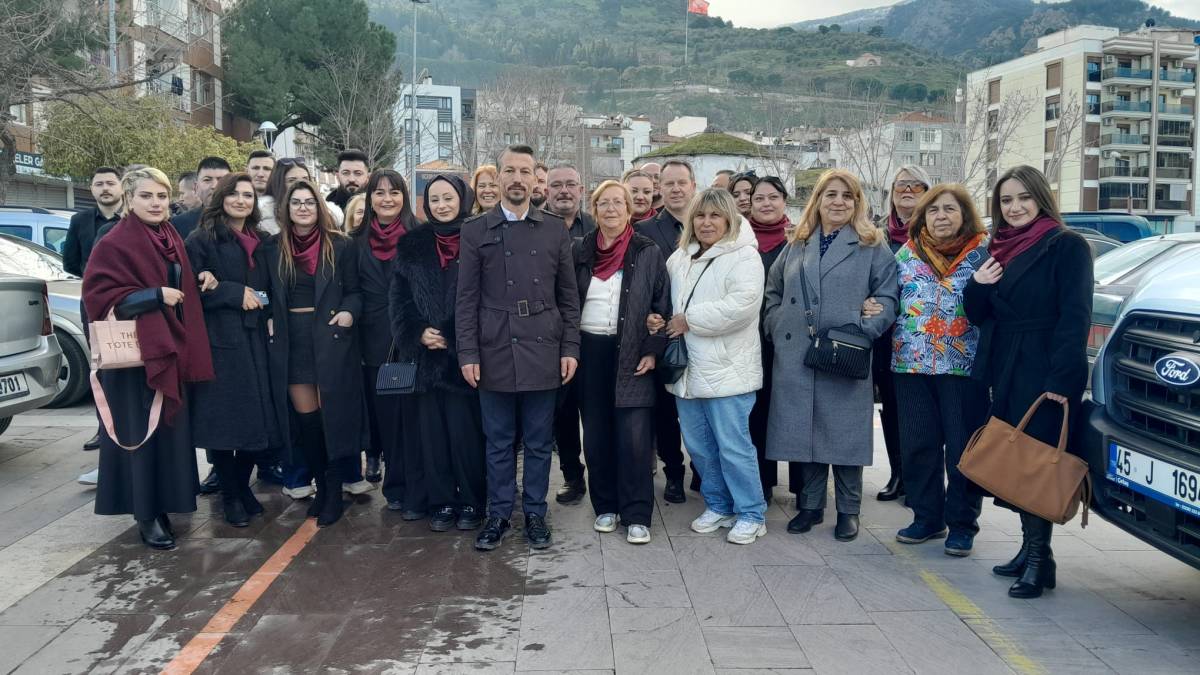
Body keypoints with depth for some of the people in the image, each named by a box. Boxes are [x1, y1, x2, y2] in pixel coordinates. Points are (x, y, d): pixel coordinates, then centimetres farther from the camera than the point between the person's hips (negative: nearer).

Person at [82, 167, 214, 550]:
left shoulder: (173, 240, 11)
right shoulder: (113, 244, -10)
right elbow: (97, 296, -17)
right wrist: (156, 295, -21)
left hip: (173, 350, 7)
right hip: (135, 353, -7)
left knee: (171, 429, 11)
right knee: (140, 433, 0)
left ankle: (163, 501, 24)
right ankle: (146, 514, 10)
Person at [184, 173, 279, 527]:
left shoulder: (263, 242, 16)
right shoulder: (200, 240, 0)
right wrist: (235, 293, -13)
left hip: (255, 340, 5)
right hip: (219, 341, -4)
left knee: (258, 417, 3)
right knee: (224, 420, -2)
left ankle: (242, 488, 21)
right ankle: (230, 497, 11)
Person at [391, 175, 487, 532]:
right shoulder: (412, 245, 9)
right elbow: (399, 298, 9)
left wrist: (461, 341, -10)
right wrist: (417, 334, -6)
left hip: (466, 354, -3)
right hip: (426, 354, 3)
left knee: (466, 430, -2)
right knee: (432, 430, 5)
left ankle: (471, 502, 13)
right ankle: (442, 502, 17)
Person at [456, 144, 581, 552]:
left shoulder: (555, 229, 7)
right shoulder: (475, 230, 4)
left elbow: (569, 296, 8)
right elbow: (467, 299, 2)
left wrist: (570, 348, 1)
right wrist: (468, 354, -4)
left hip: (542, 353, 1)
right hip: (495, 354, -1)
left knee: (539, 443, 9)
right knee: (498, 443, 9)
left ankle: (535, 514, 23)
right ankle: (498, 515, 22)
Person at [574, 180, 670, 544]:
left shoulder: (648, 253, 1)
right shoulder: (580, 251, 7)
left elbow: (662, 305, 0)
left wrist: (652, 351, -8)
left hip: (632, 355, -3)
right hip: (589, 352, 3)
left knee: (634, 438, -6)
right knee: (596, 435, 8)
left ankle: (636, 516, 4)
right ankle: (605, 506, 21)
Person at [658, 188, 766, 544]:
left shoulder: (743, 256, -8)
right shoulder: (680, 258, 14)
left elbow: (742, 303, -22)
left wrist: (690, 320, -16)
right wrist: (659, 318, -1)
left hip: (726, 369, -7)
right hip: (688, 368, 7)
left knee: (733, 446, -2)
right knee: (698, 445, 14)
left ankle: (751, 514, 14)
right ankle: (718, 506, 30)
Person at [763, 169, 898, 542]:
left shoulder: (872, 246, 3)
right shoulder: (796, 244, 14)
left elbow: (887, 297, -3)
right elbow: (773, 291, 19)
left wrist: (861, 331, -14)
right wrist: (777, 328, 6)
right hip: (795, 357, 3)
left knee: (844, 433, 2)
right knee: (804, 430, 8)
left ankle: (848, 510, 18)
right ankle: (810, 504, 22)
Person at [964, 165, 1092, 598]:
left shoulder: (1067, 246, -6)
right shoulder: (999, 249, 15)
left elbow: (1075, 317, -13)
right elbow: (979, 315, 16)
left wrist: (1062, 379, -21)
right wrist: (977, 286, -5)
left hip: (1044, 373, -7)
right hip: (1003, 371, 7)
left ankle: (1040, 558, 0)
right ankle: (1030, 548, 20)